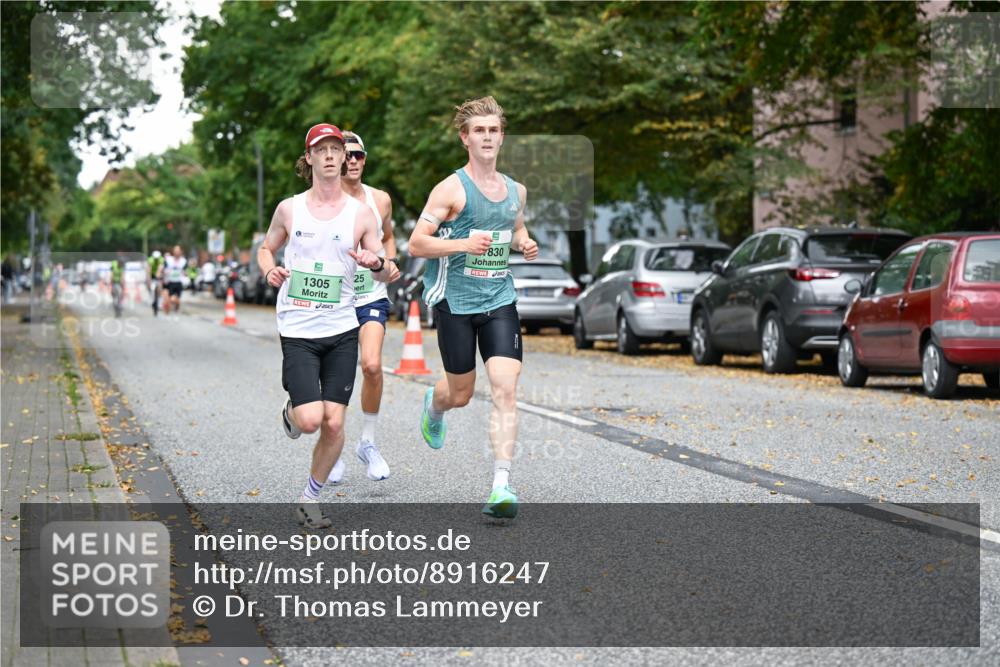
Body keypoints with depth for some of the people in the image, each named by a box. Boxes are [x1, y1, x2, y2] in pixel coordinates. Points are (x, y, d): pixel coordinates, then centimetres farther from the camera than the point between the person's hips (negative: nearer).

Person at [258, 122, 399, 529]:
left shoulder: (361, 214, 2)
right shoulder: (289, 209, 3)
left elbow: (389, 275, 6)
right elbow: (265, 248, 19)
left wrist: (378, 264, -18)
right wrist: (269, 271, -4)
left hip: (342, 330, 1)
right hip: (297, 331, -1)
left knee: (334, 423, -2)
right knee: (310, 420, -14)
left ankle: (310, 498, 18)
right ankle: (291, 412, 24)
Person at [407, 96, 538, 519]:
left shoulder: (516, 191, 10)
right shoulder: (452, 189, -7)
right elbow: (416, 244, -10)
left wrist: (526, 245, 7)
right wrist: (464, 244, -23)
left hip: (500, 300, 4)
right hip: (455, 299, -3)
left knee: (505, 389, -12)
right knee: (461, 394, 9)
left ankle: (502, 486, -13)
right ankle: (434, 404, 48)